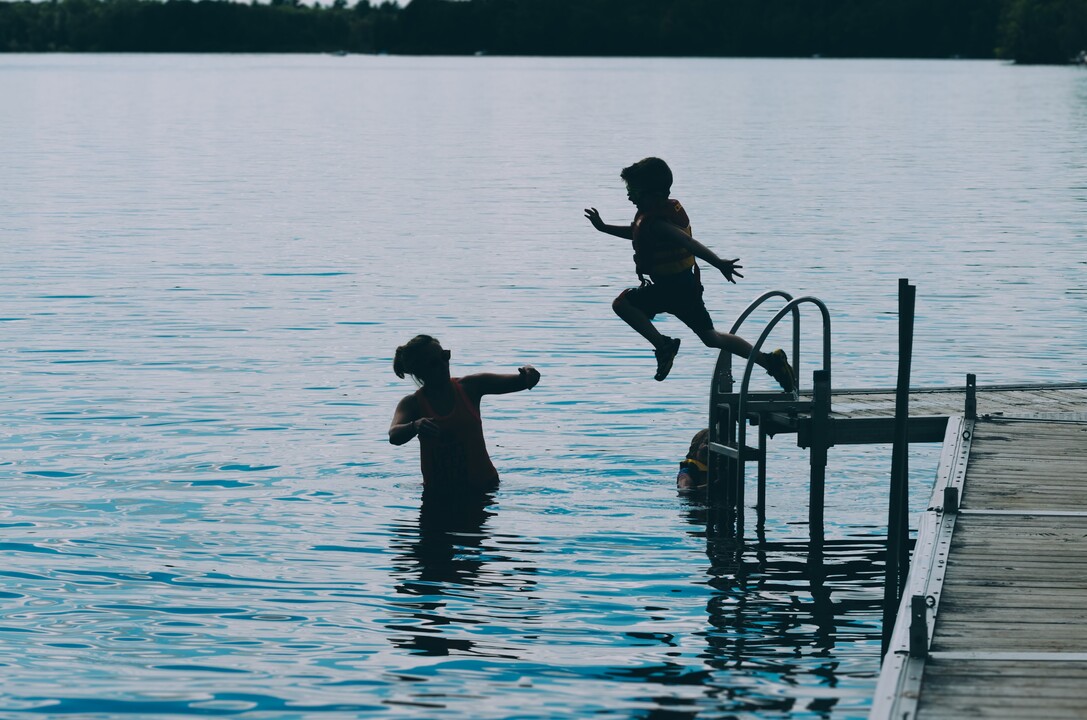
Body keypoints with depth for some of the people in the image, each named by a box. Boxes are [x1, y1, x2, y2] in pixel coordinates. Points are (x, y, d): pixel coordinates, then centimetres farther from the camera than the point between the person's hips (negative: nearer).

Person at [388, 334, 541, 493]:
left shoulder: (470, 387, 3)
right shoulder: (412, 403, 1)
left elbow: (519, 382, 1)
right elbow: (394, 436, -18)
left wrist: (528, 372, -24)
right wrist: (415, 427, -40)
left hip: (483, 485, 0)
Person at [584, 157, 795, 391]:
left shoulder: (655, 222, -22)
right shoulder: (669, 207, 8)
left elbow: (690, 244, -35)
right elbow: (637, 232, 27)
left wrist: (718, 263, -45)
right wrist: (604, 228, 31)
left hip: (671, 288, -10)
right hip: (688, 285, 10)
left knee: (622, 303, -5)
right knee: (711, 337, 16)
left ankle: (663, 345, -7)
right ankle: (769, 360, 12)